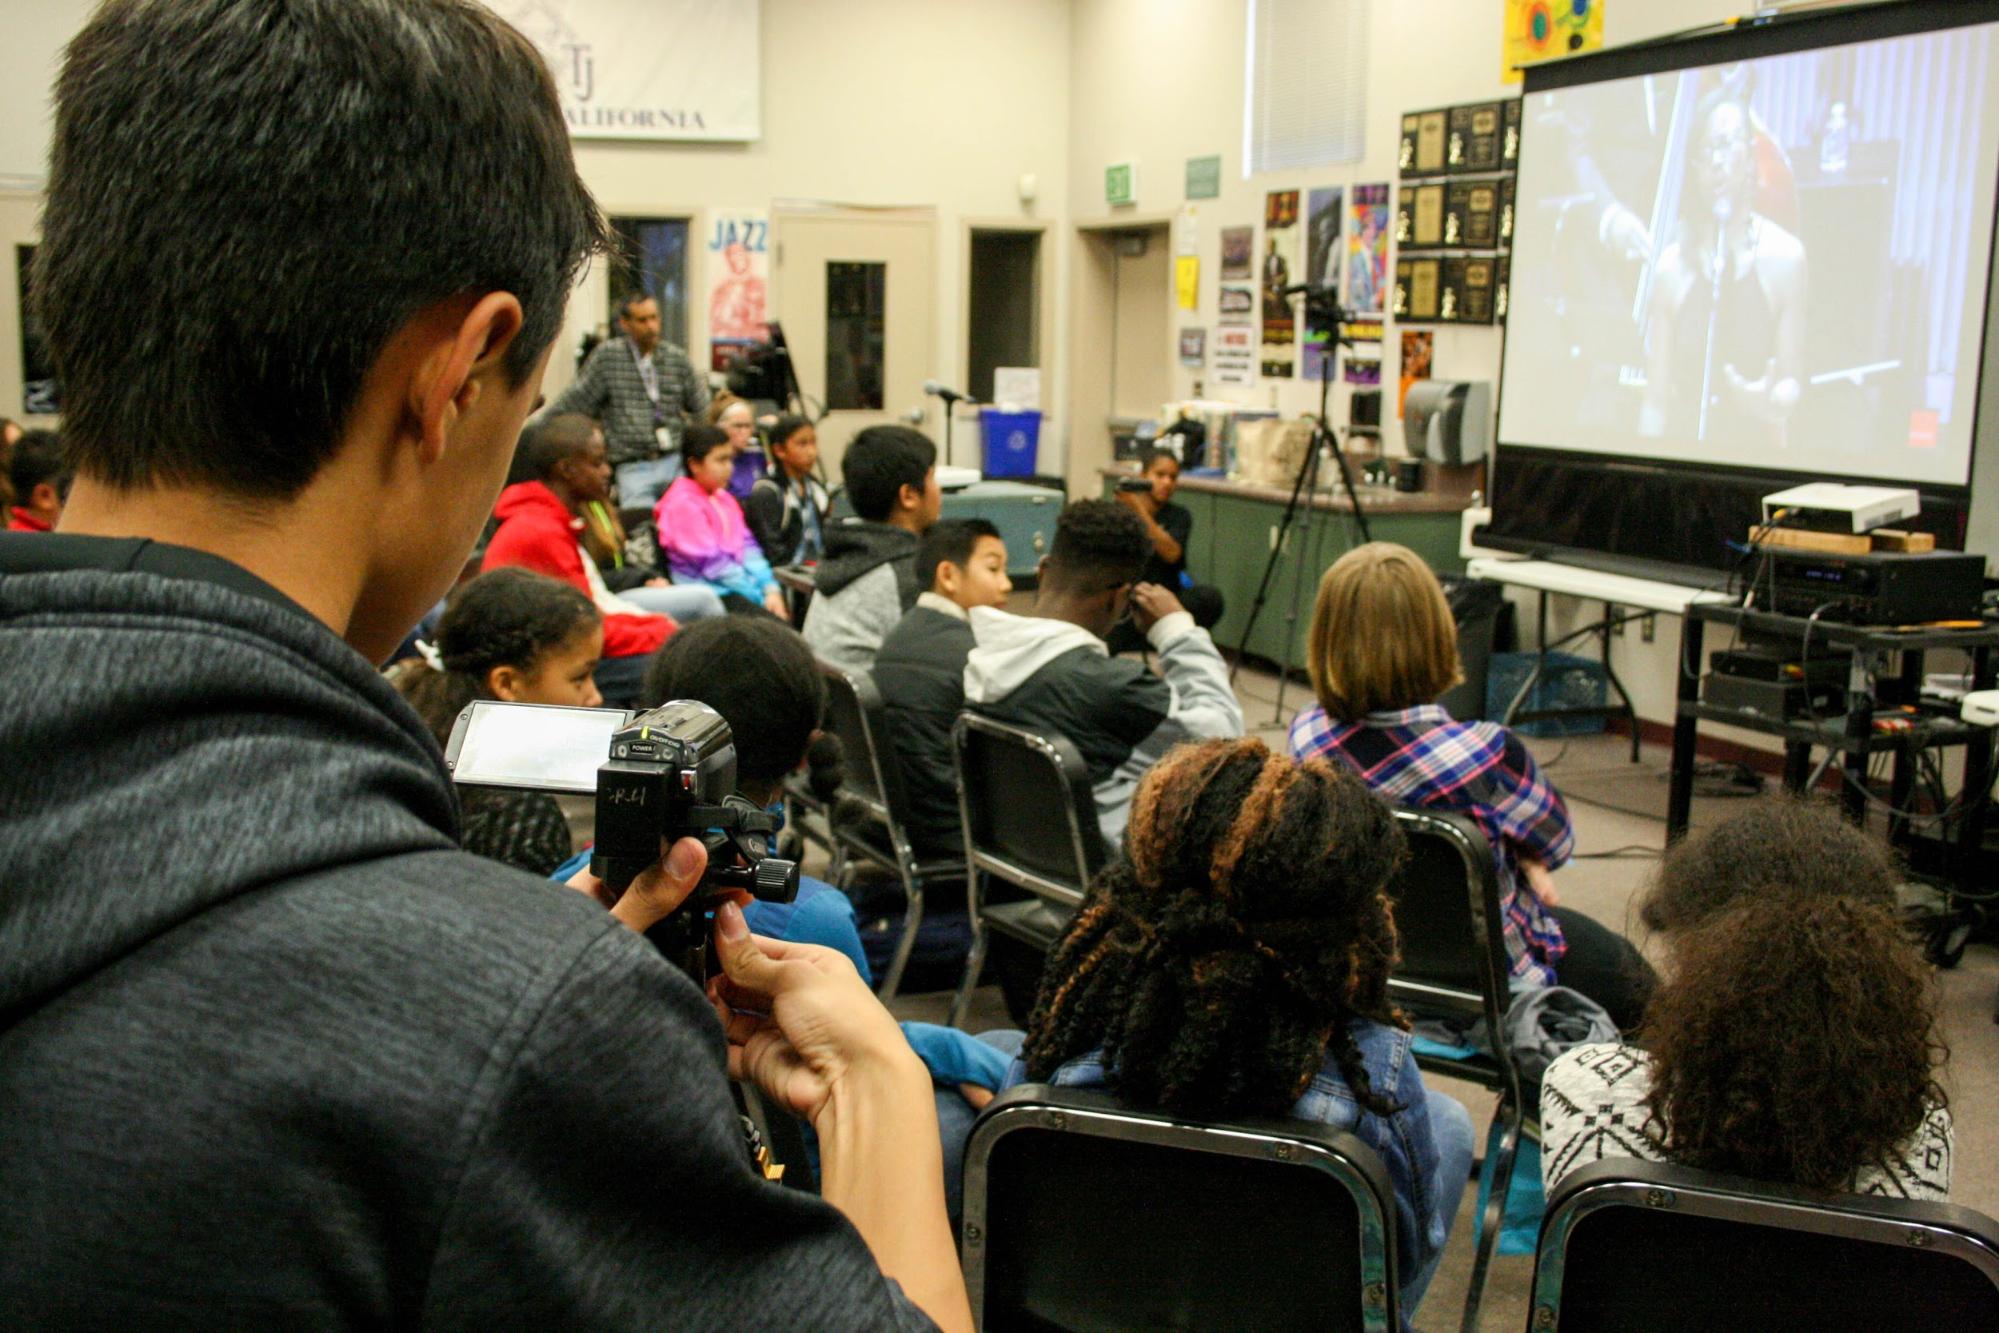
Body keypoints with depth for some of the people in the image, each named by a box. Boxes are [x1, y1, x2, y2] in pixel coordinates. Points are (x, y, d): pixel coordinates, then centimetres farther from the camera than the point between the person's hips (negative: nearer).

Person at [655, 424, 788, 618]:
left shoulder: (724, 499, 20)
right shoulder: (683, 504, -7)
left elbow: (747, 546, 14)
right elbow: (712, 563, -11)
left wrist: (770, 588, -3)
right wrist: (760, 595, -12)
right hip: (707, 593, -8)